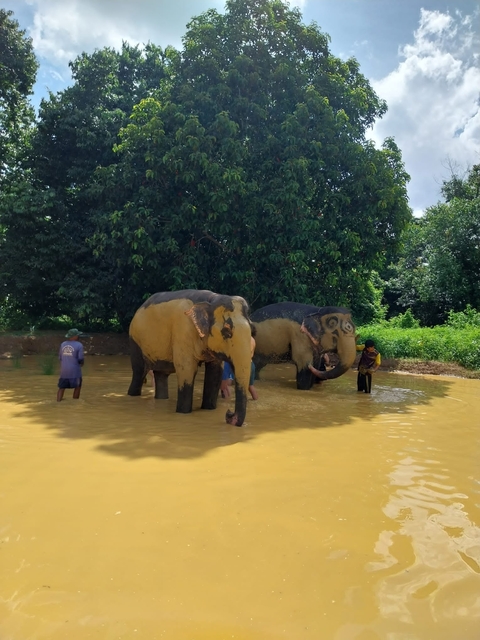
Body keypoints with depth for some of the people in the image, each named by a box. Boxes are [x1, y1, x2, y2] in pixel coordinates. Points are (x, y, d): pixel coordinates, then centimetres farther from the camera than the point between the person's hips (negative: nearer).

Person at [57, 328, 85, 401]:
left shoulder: (63, 344, 6)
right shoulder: (79, 345, -9)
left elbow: (60, 357, 10)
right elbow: (81, 358, -10)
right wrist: (82, 363, 11)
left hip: (63, 370, 5)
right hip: (74, 371, -4)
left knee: (61, 388, 9)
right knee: (77, 387, 11)